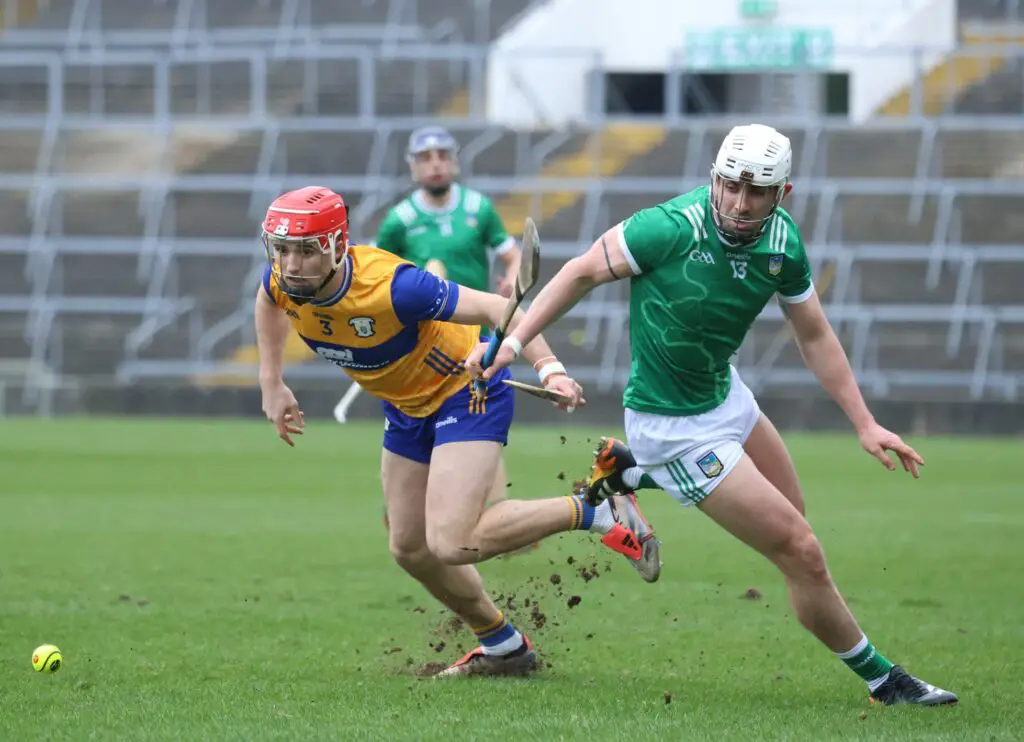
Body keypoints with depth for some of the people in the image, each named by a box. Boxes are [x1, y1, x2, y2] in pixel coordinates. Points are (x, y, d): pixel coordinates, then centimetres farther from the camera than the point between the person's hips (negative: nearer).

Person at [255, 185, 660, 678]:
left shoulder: (390, 287, -36)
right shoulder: (284, 282, -15)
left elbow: (495, 308, -31)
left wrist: (550, 370, -44)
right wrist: (272, 385, 7)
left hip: (467, 391, -8)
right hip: (407, 406, 8)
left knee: (451, 543, -23)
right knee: (410, 549, 12)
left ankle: (599, 513, -8)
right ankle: (503, 647, 32)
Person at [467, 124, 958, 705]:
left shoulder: (782, 242, -9)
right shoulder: (672, 228, -28)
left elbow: (815, 336, 4)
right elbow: (585, 271, -14)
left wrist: (865, 424, 2)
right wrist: (514, 340, -17)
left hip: (725, 394, 8)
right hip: (675, 427, -8)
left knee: (791, 514, 28)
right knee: (803, 553, -7)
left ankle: (634, 470, 35)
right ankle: (883, 680, 12)